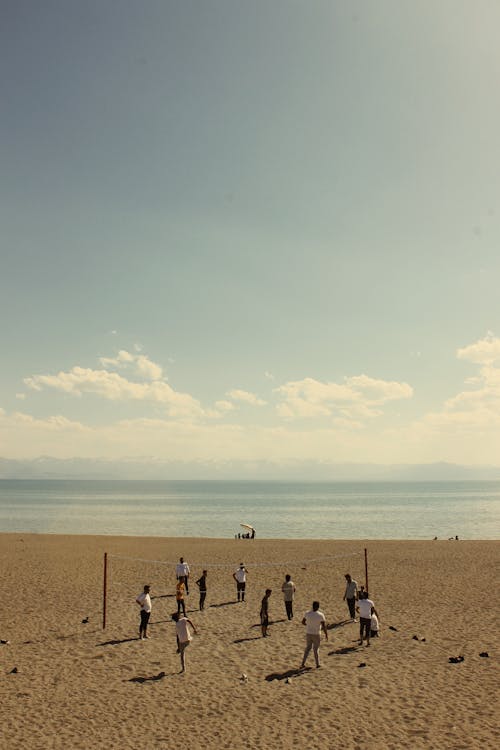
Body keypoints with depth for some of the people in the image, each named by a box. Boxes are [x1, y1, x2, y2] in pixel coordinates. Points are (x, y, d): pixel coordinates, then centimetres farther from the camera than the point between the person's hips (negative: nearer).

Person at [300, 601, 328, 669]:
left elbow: (303, 622, 5)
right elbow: (324, 626, -15)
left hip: (308, 633, 3)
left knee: (308, 648, 18)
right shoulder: (321, 615, -18)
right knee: (316, 649, 15)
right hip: (316, 634, -3)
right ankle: (317, 664, 26)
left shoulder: (307, 613, -8)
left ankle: (303, 664, 15)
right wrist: (326, 634, -1)